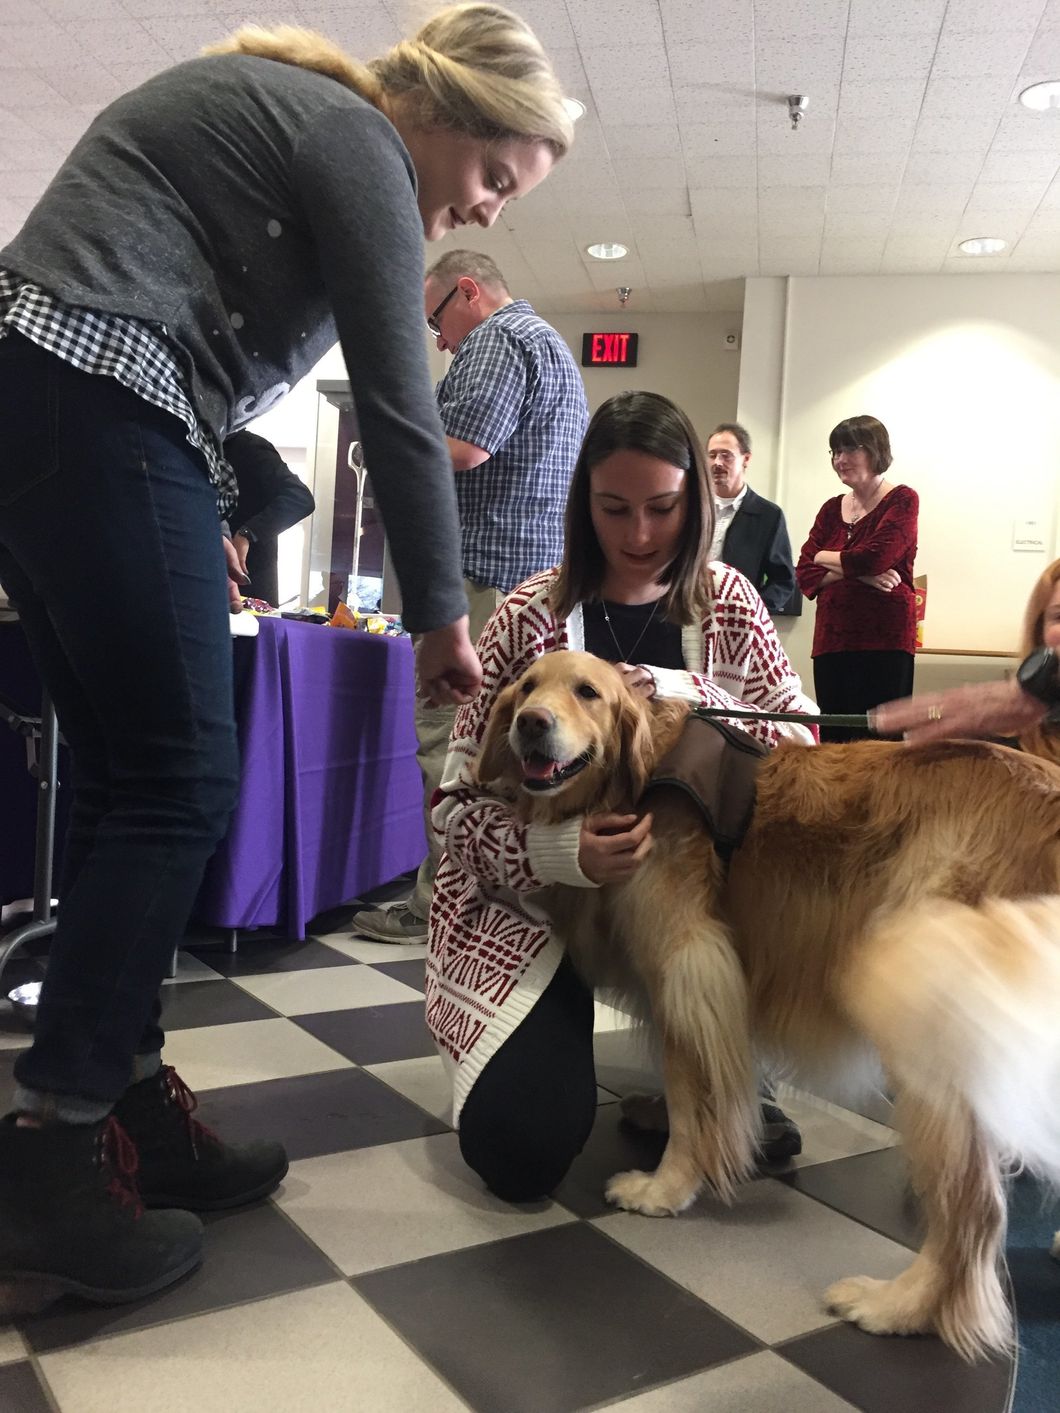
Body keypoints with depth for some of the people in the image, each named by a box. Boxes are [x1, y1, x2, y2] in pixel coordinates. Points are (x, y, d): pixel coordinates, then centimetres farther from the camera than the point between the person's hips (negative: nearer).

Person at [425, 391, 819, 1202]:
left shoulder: (730, 604, 0)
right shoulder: (529, 618, -9)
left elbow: (801, 743, -5)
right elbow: (461, 799, -9)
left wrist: (687, 699, -22)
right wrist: (562, 851, -29)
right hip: (532, 901, -2)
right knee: (521, 1149, -18)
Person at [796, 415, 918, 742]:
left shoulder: (902, 500, 2)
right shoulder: (831, 509, 17)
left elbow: (875, 557, -14)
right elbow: (805, 576, 7)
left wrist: (825, 558, 3)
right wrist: (858, 574, -9)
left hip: (884, 641, -5)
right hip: (832, 641, 5)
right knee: (833, 740, 3)